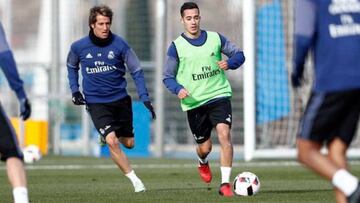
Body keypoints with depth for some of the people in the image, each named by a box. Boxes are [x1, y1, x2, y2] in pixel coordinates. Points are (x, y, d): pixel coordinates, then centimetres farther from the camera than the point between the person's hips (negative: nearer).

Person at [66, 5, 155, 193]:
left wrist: (145, 98, -8)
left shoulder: (119, 44, -10)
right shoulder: (78, 47, -7)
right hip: (96, 102, -2)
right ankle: (135, 181, -12)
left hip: (120, 98, 2)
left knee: (129, 143, 11)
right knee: (112, 142, -20)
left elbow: (136, 71, -1)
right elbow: (72, 66, 15)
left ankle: (108, 134, 46)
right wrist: (74, 89, 2)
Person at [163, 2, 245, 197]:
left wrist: (229, 63, -11)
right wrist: (178, 89, -18)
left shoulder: (216, 38, 3)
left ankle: (225, 184, -19)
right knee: (205, 147, 8)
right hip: (194, 102, 0)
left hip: (219, 95, 0)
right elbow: (168, 77, 3)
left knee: (224, 134, -21)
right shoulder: (176, 47, -2)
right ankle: (203, 163, 47)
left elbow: (239, 54, 12)